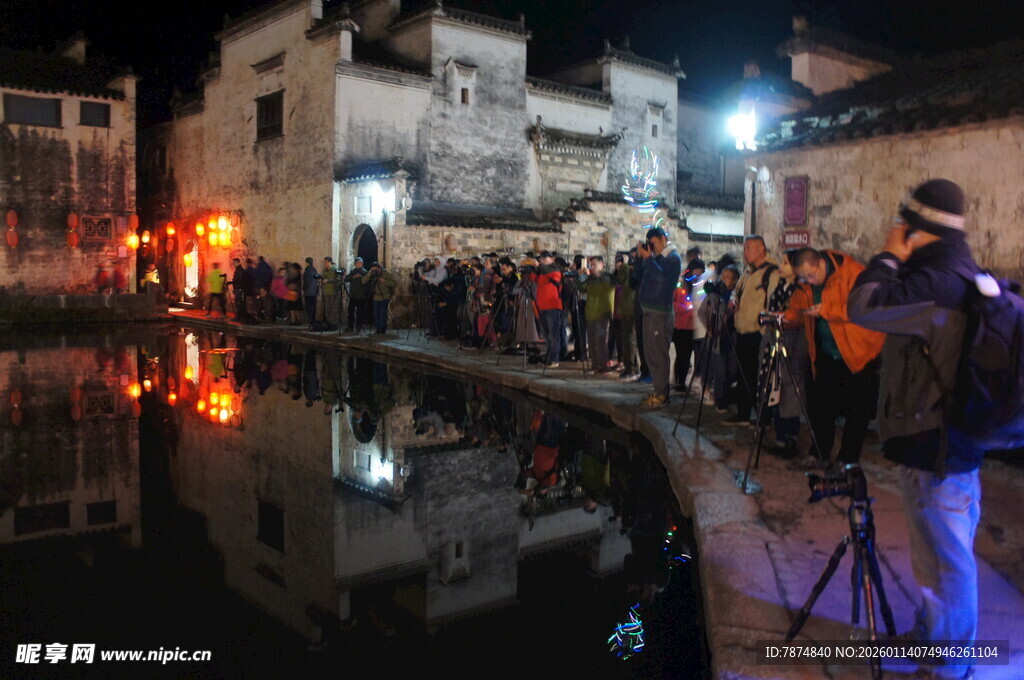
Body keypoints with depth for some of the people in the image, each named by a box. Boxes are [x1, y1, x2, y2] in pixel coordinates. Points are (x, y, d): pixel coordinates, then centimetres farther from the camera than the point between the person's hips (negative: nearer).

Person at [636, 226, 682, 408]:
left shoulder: (672, 258, -7)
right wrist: (641, 258, 6)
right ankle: (658, 391, 21)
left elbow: (662, 277, -23)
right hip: (649, 311, 9)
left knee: (658, 354, -9)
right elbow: (640, 277, 17)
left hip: (660, 313, -9)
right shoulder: (656, 257, 18)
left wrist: (648, 258, -19)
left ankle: (661, 395, -6)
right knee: (651, 354, 13)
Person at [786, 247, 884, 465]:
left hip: (857, 351, -6)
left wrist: (826, 310, -27)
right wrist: (785, 317, -18)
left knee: (857, 409, 3)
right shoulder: (805, 286, 2)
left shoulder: (851, 271, -18)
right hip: (827, 354, 6)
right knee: (819, 404, 7)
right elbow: (797, 311, 5)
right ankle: (820, 454, 21)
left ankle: (848, 460, 14)